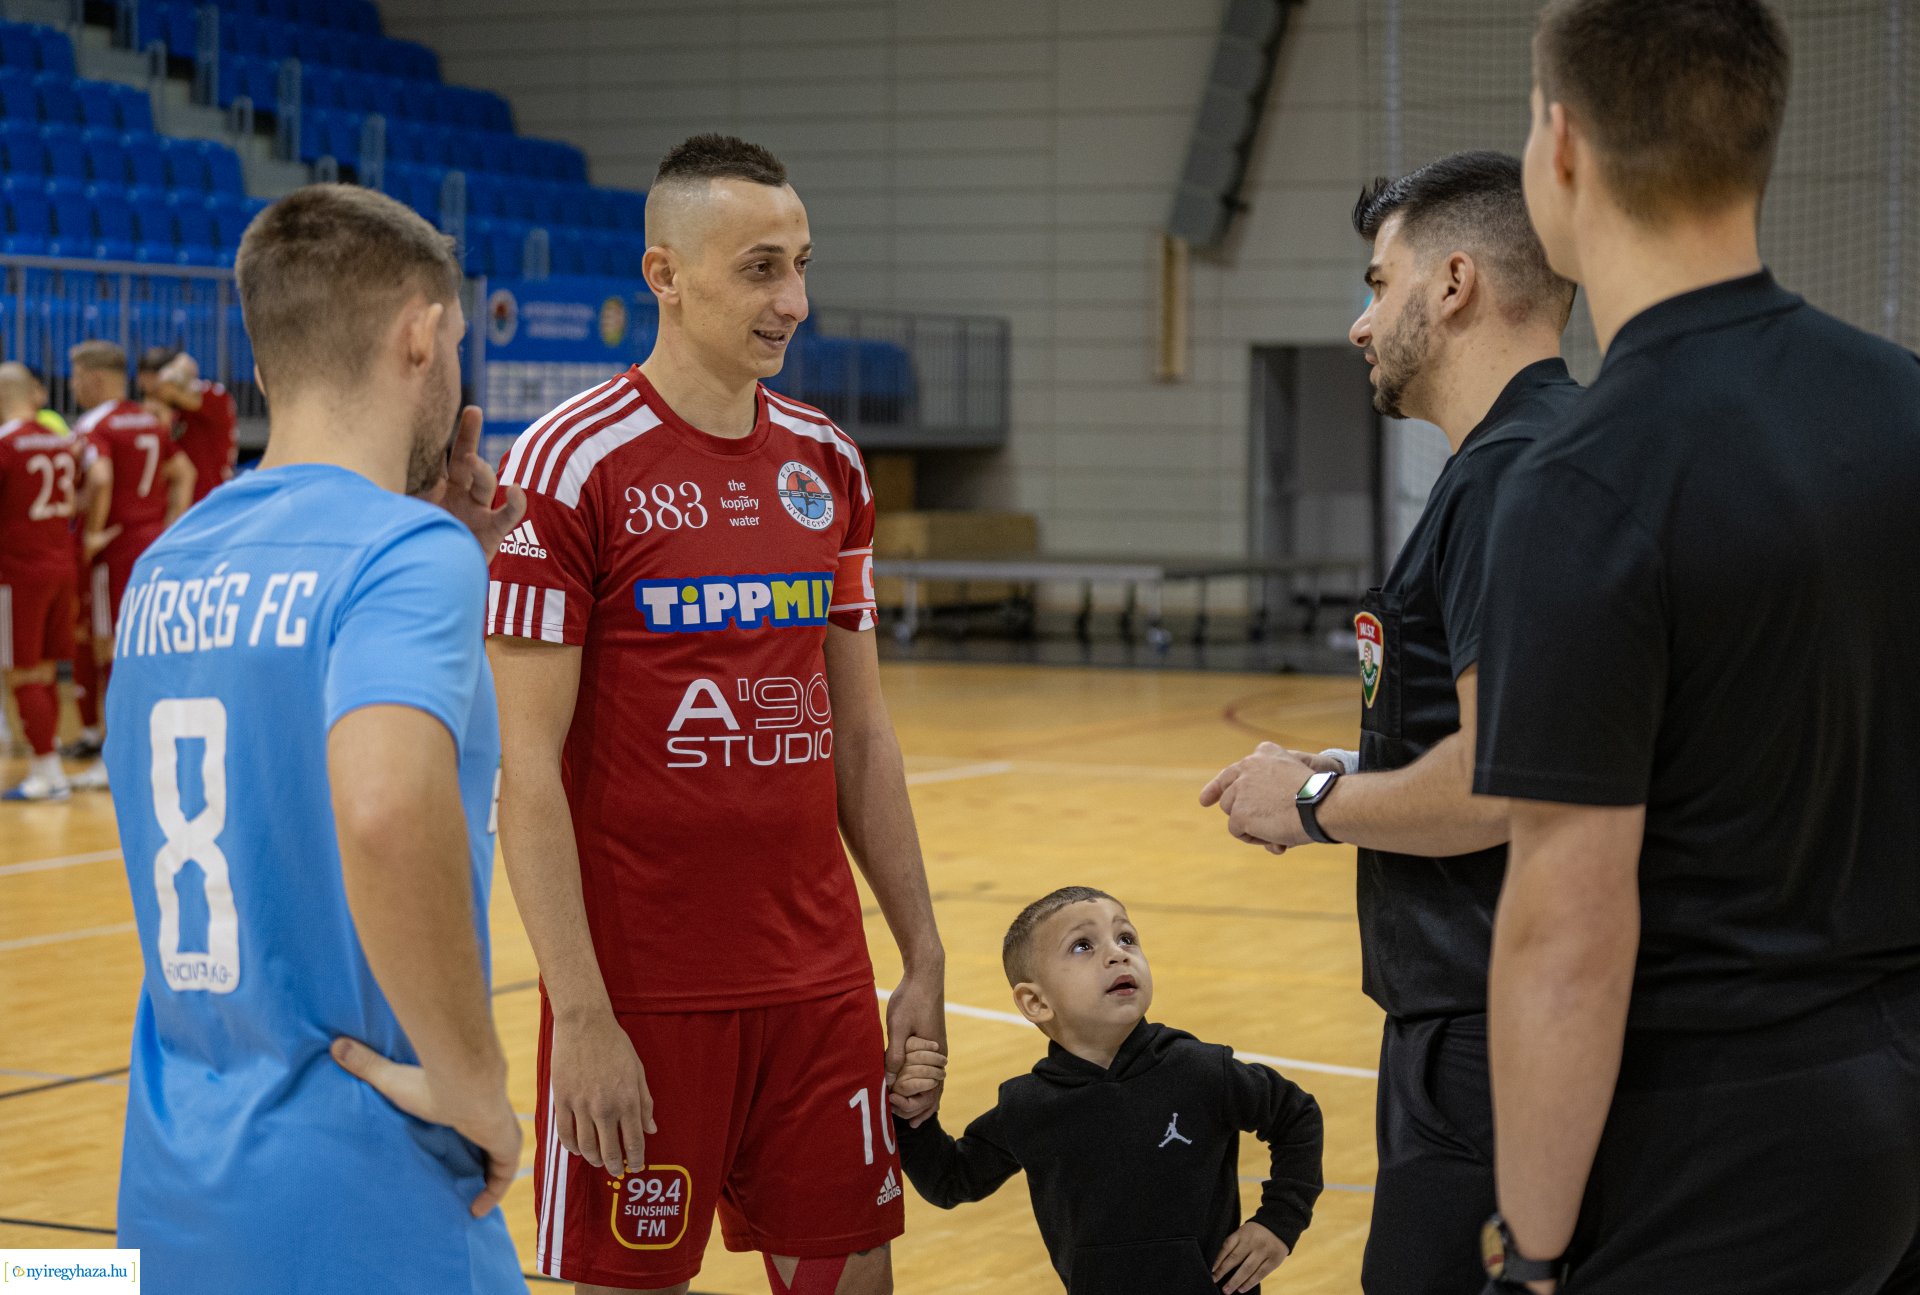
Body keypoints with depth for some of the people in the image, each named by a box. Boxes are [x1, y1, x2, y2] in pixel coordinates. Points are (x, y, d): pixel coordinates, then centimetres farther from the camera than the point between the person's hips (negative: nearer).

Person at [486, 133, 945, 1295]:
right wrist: (581, 1014, -17)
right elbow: (527, 766, -12)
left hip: (820, 979, 6)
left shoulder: (829, 467, 9)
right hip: (645, 989, -5)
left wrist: (924, 958, 11)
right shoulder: (570, 468, -10)